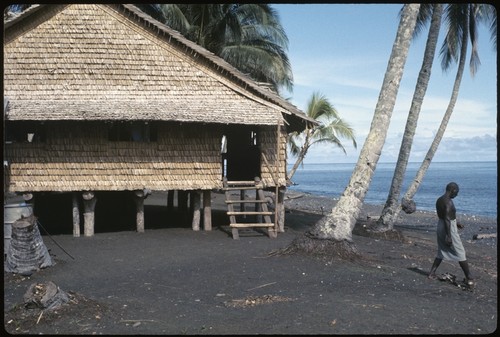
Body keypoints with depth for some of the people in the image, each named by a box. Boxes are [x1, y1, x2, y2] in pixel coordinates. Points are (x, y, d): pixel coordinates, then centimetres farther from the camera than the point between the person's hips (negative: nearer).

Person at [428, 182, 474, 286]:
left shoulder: (439, 200, 8)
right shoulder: (448, 202, -21)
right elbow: (447, 219, -25)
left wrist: (455, 223, 25)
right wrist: (448, 236, -24)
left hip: (440, 226, 9)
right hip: (449, 228, -9)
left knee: (442, 252, 19)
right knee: (460, 253, 1)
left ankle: (432, 273, 18)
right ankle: (469, 278, 6)